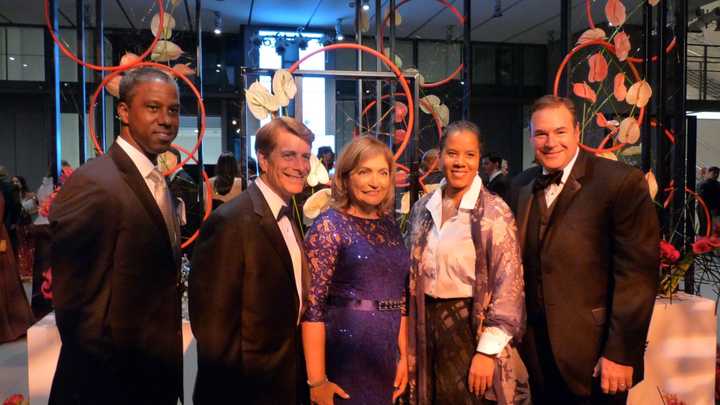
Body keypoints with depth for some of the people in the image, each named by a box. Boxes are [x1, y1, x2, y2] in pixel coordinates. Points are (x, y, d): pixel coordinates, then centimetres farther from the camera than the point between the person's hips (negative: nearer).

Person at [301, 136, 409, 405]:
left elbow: (399, 297, 13)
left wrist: (404, 357, 9)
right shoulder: (329, 226, -11)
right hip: (343, 358, -6)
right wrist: (317, 381, -17)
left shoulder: (390, 226, 7)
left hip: (386, 359, 6)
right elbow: (312, 305, -16)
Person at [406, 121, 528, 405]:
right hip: (427, 325, 5)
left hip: (473, 328, -4)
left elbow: (507, 289, -13)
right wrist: (410, 337, 8)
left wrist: (487, 352, -16)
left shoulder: (495, 212, -11)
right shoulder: (423, 208, 4)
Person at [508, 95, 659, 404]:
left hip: (594, 352, -5)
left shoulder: (622, 182, -12)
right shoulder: (521, 185, 5)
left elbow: (637, 272, -15)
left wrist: (621, 353, -16)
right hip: (538, 349, 5)